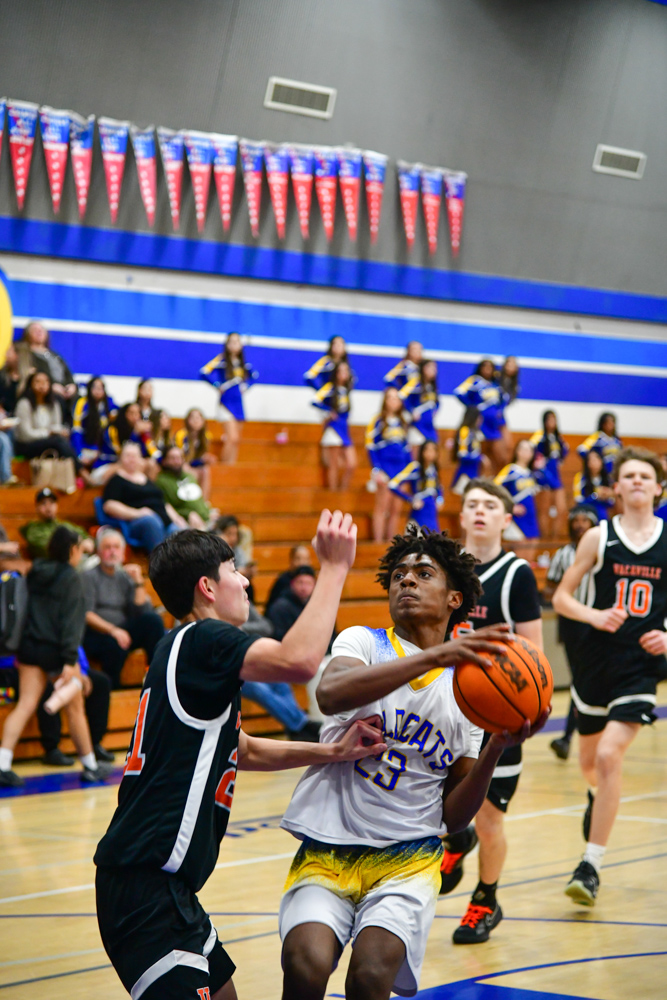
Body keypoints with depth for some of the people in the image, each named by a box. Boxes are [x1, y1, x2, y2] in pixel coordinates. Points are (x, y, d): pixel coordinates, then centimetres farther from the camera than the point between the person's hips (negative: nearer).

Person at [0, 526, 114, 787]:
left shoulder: (35, 574, 9)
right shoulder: (70, 577, -10)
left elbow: (25, 611, 15)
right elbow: (71, 621, -16)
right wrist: (69, 661, -19)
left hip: (30, 648, 5)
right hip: (55, 650, -5)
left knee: (25, 705, 0)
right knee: (75, 709, 9)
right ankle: (91, 766, 21)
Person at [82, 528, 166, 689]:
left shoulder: (125, 577, 17)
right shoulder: (89, 576, 3)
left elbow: (141, 612, 6)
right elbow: (87, 615, -9)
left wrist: (138, 582, -2)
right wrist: (112, 630, -23)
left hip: (121, 631, 5)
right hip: (95, 634, -5)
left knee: (152, 619, -22)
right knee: (115, 646, -39)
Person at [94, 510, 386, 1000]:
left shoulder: (188, 650, 20)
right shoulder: (199, 641, -11)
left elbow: (244, 751, 31)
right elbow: (298, 660, -29)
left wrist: (334, 752, 18)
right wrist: (334, 566, -18)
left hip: (166, 886, 11)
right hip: (144, 883, -11)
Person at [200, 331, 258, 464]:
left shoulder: (242, 363, 8)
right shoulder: (221, 361, -9)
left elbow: (254, 376, 27)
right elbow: (203, 373, -18)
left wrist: (246, 385, 10)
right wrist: (218, 385, -17)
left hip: (238, 402, 6)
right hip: (227, 402, -6)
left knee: (236, 440, 8)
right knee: (232, 438, -16)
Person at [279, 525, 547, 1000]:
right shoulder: (363, 642, 5)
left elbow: (453, 817, 9)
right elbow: (330, 694, -22)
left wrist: (496, 749, -7)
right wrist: (432, 656, -28)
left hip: (407, 858, 1)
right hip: (327, 851, -1)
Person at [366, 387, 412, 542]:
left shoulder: (402, 422, 13)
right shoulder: (378, 421, -3)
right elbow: (371, 447, -7)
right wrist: (377, 469, -14)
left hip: (401, 469, 5)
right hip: (384, 467, -5)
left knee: (396, 509, 5)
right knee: (382, 507, -6)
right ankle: (378, 541, -4)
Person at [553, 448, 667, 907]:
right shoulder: (599, 537, 0)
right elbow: (562, 596, 3)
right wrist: (595, 615, -14)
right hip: (597, 657, 2)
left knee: (609, 755, -17)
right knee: (590, 759, 16)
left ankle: (592, 864, -10)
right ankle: (601, 800, 53)